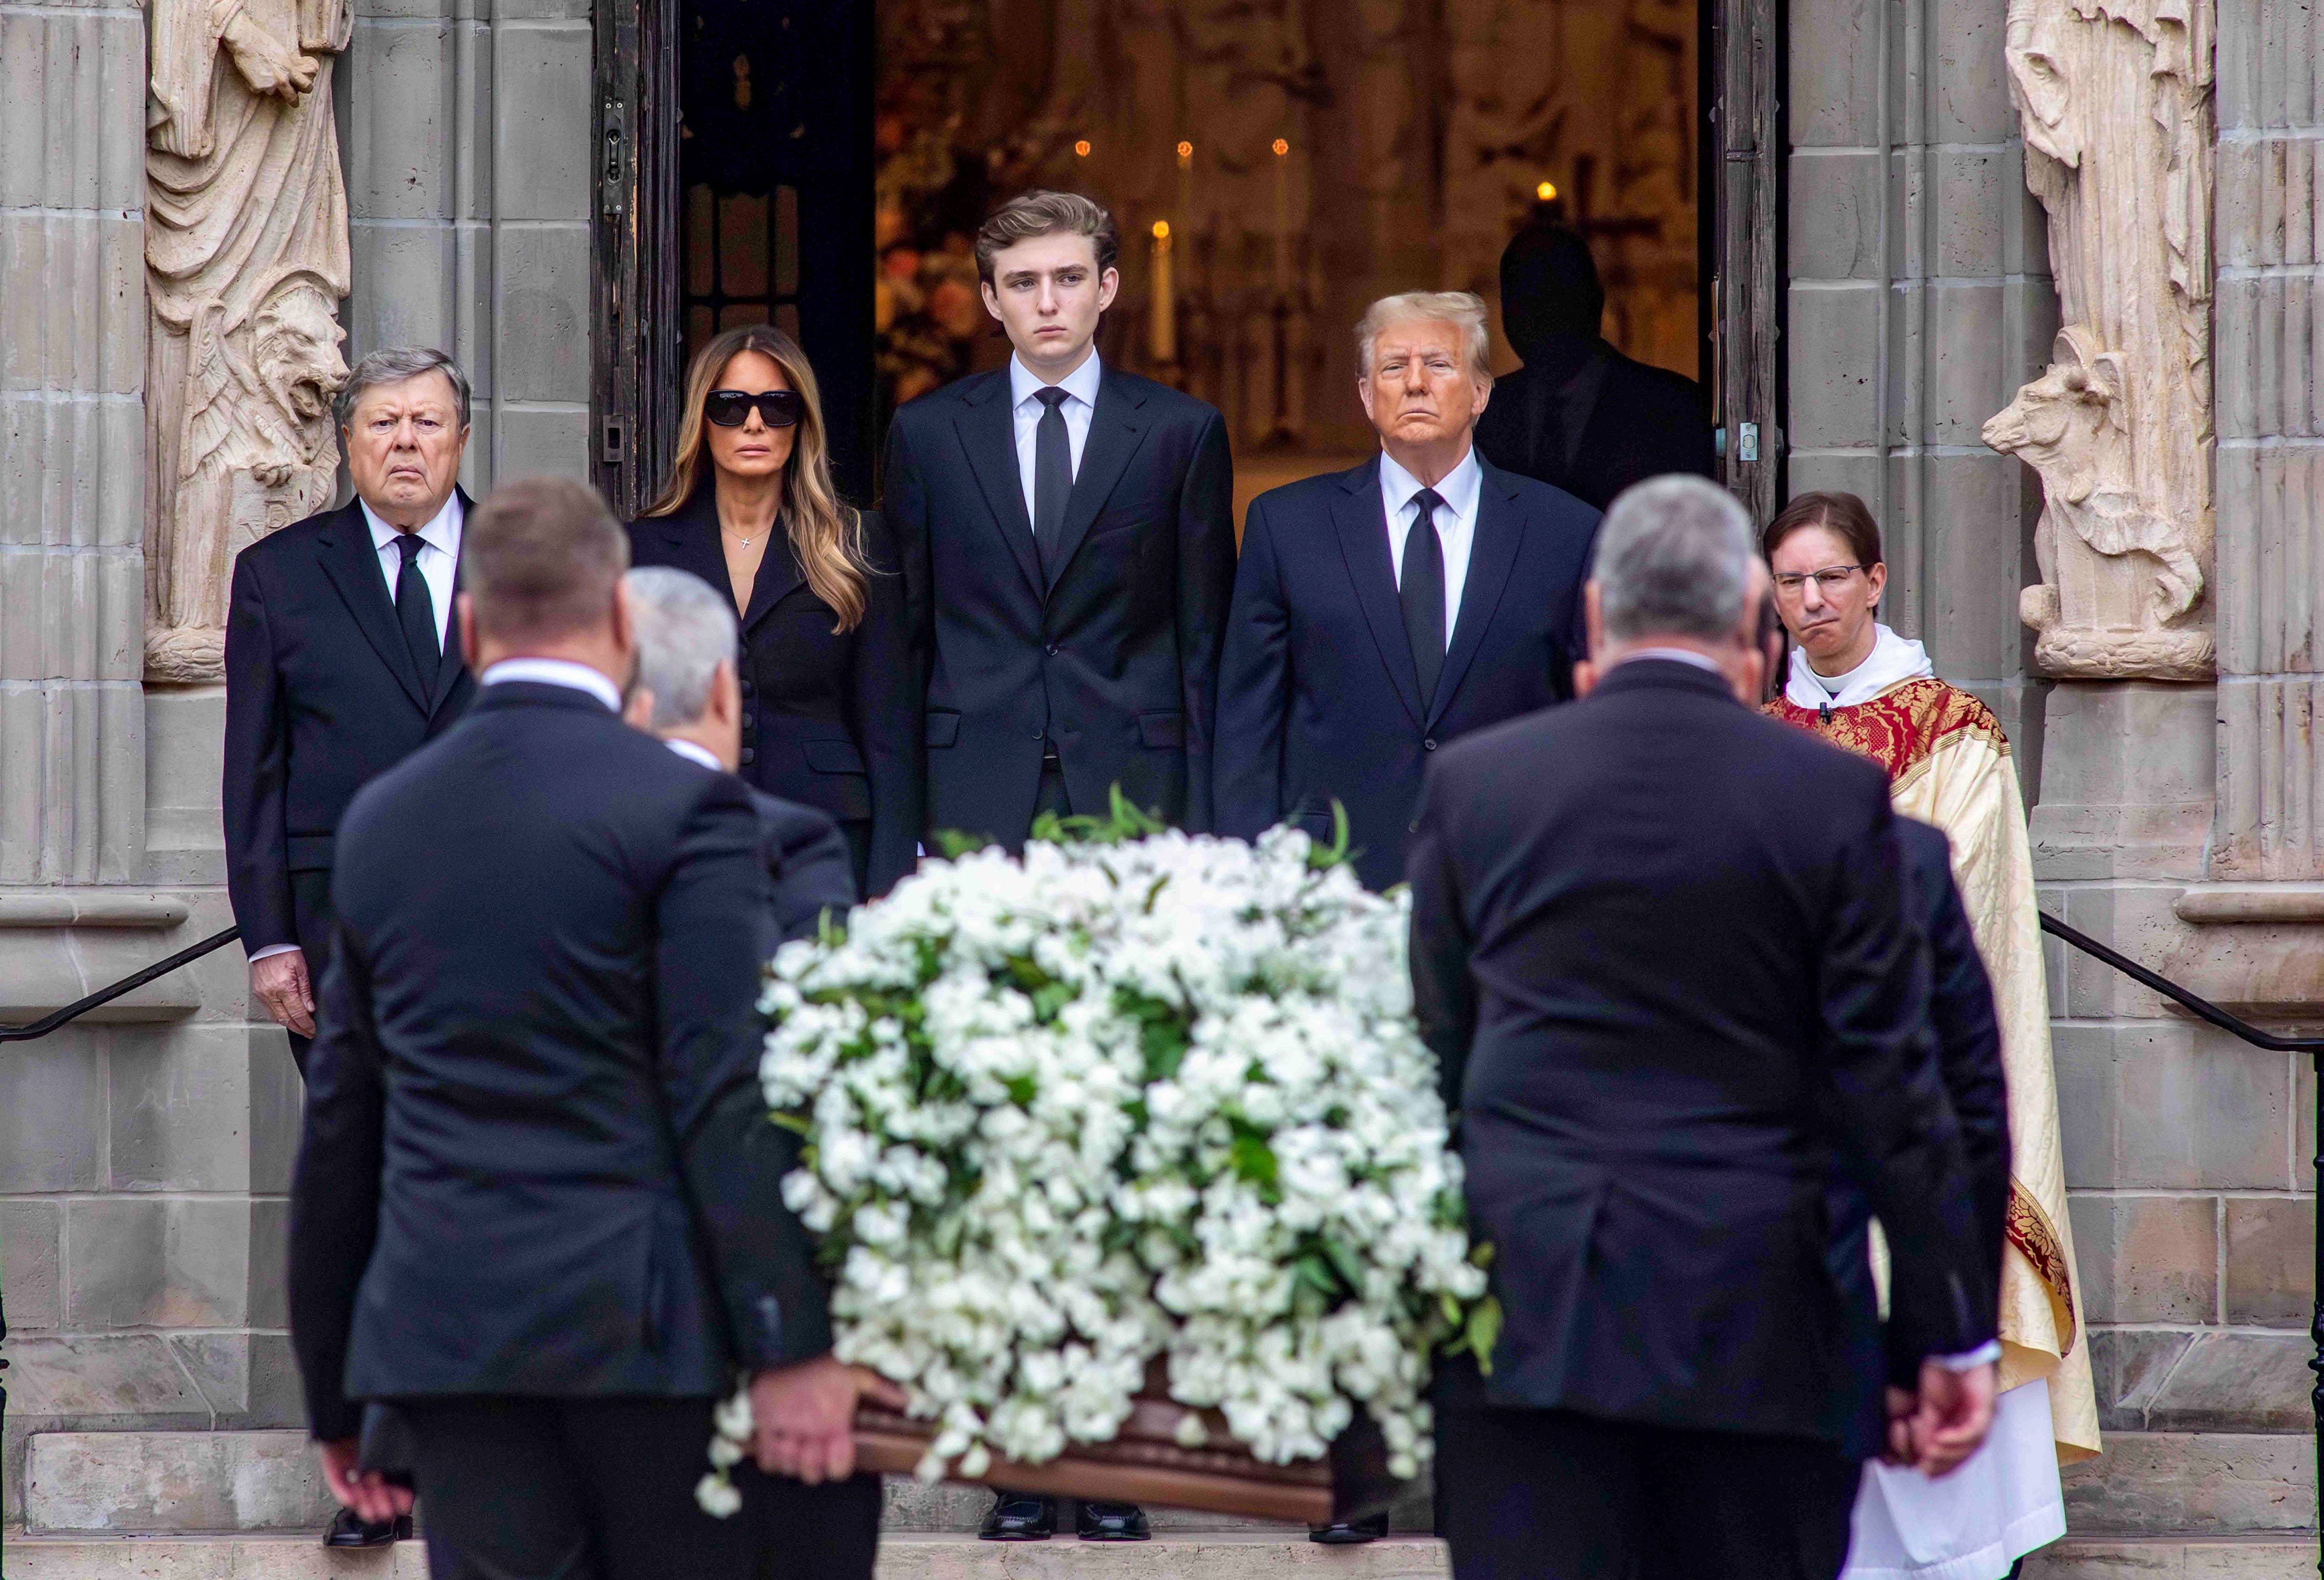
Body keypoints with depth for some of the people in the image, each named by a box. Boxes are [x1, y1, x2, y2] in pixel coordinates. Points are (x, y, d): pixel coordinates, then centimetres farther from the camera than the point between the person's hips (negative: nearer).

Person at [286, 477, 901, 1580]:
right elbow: (725, 1099, -12)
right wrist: (788, 1347, -11)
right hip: (645, 1323, -4)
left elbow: (339, 1118, 15)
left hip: (442, 1326, 4)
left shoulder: (379, 822, 10)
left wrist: (333, 1388, 21)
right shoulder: (682, 808, -6)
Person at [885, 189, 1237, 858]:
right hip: (973, 794, 1)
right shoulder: (926, 432, 8)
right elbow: (906, 633, 9)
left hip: (1133, 784, -1)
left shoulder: (1185, 431, 6)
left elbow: (1204, 635, 6)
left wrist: (1203, 815, 0)